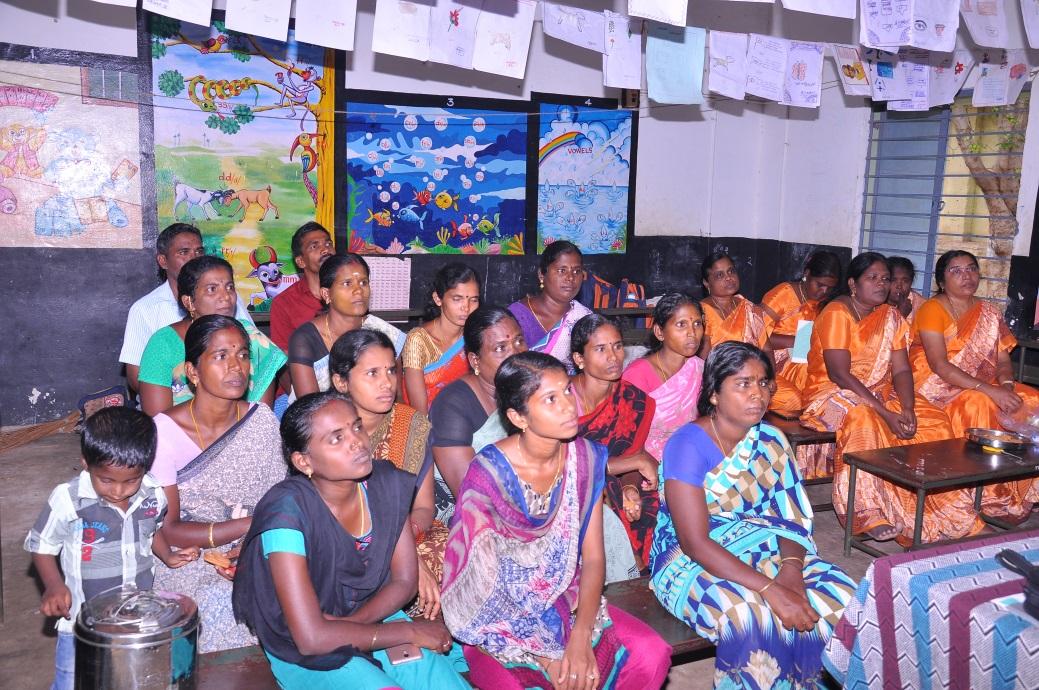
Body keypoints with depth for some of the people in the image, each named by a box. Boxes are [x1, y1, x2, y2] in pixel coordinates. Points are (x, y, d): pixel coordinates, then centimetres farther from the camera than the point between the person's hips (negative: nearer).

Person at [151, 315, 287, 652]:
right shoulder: (164, 431, -9)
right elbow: (167, 530, -11)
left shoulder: (262, 421, 0)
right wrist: (250, 526, -20)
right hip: (186, 563, -3)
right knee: (223, 603, -28)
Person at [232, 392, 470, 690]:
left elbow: (404, 581, -1)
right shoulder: (287, 511, -27)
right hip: (307, 654, -5)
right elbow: (311, 638, -27)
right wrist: (409, 631, -18)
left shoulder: (386, 483, -9)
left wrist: (349, 625, -19)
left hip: (374, 618, 5)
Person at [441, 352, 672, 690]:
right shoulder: (487, 472, -20)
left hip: (567, 601, 4)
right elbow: (484, 582, -15)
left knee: (652, 656, -16)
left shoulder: (586, 458, -6)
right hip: (499, 615, -4)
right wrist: (547, 657, -17)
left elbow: (593, 557, -4)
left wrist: (580, 636, -18)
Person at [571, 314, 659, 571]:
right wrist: (638, 461, -23)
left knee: (646, 506, -22)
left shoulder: (635, 401, -3)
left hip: (609, 492, 4)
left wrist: (630, 487, -22)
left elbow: (630, 459, 2)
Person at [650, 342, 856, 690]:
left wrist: (791, 567, -21)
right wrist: (771, 590, -31)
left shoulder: (770, 440, 3)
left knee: (841, 593, -14)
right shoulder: (688, 445, -18)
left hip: (761, 551, 7)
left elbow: (793, 519, 2)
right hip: (692, 563, -6)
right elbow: (695, 544, -24)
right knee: (749, 615, -35)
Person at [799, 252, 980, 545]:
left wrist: (907, 408, -18)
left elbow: (901, 370, 3)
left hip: (880, 394, 7)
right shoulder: (836, 313, -13)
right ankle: (870, 513, -29)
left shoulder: (891, 316, 8)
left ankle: (942, 511, -6)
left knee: (933, 420, -14)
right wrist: (885, 413, -27)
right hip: (833, 394, -7)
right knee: (863, 422, -36)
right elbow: (839, 374, -21)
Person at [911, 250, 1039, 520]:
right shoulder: (932, 310, -9)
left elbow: (1003, 360, 7)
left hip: (982, 388, 7)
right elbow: (940, 366, -19)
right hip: (937, 388, -6)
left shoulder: (988, 313, 12)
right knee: (980, 404, -31)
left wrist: (1006, 385, -16)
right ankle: (992, 496, -18)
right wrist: (990, 390, -25)